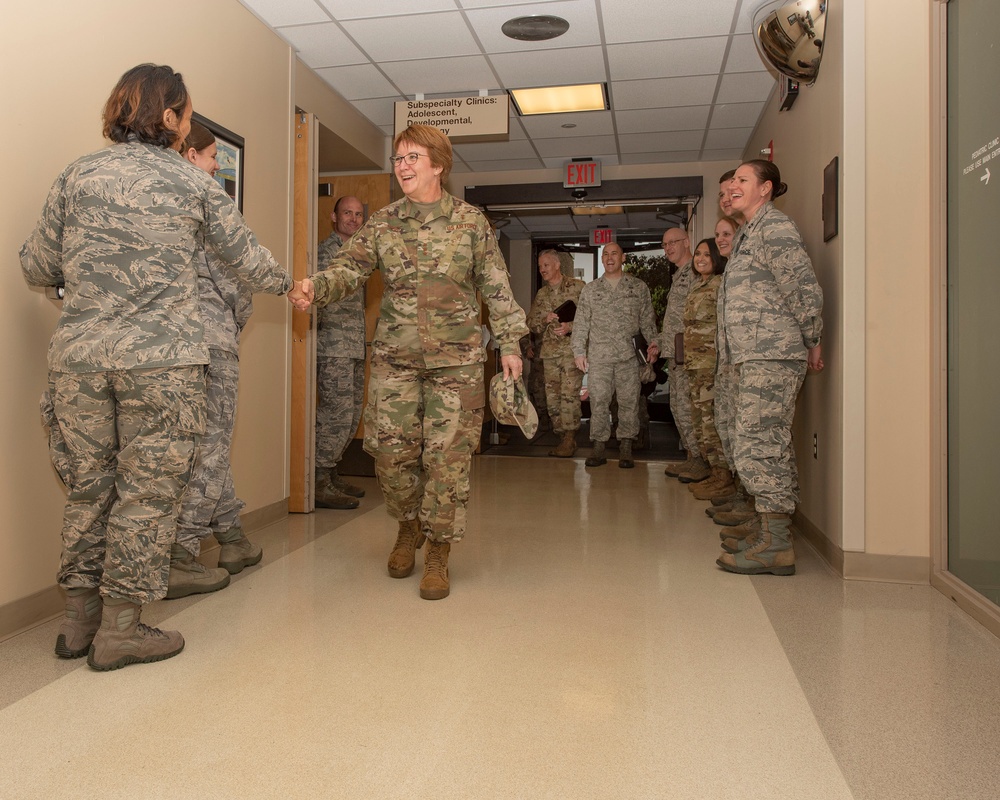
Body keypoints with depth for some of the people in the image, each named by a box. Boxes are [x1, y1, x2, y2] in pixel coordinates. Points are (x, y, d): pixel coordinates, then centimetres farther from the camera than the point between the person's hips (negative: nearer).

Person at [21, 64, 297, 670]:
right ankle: (120, 629, 11)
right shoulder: (195, 183, 3)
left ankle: (79, 619, 24)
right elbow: (250, 261, 11)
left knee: (88, 483, 13)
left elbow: (37, 268, 11)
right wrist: (290, 283, 31)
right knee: (149, 488, 4)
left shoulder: (78, 175, 10)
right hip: (161, 357, -4)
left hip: (80, 352, 4)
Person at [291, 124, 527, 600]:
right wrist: (316, 287, -23)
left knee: (448, 456, -1)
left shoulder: (470, 221, 4)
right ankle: (409, 526, 30)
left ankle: (437, 553, 14)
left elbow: (496, 288, 5)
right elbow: (349, 266, -3)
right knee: (391, 451, 2)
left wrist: (509, 343, 1)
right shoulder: (381, 223, 8)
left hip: (457, 359, -2)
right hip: (395, 356, 2)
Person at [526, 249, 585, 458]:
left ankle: (570, 439, -6)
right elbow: (531, 324, 17)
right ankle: (563, 437, 12)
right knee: (552, 397, 3)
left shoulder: (577, 286, 2)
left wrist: (570, 327, -15)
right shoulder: (541, 294, 18)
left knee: (569, 394, -11)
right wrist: (545, 319, -3)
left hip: (572, 349, -5)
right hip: (549, 352, 6)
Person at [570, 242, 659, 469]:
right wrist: (579, 351, 2)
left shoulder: (638, 287, 11)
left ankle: (626, 448, 7)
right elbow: (581, 322, 10)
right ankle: (599, 447, 6)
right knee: (598, 401, -1)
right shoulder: (590, 289, 12)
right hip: (598, 355, 1)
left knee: (628, 401, -1)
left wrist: (653, 341, -1)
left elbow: (647, 318, 12)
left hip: (628, 354, 0)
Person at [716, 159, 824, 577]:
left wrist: (812, 343, -4)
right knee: (768, 444, 12)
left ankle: (776, 545, -6)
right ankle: (769, 532, 20)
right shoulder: (750, 232, 22)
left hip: (771, 357, -10)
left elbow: (805, 290, -13)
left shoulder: (775, 228, -8)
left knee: (757, 445, -11)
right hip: (754, 357, 10)